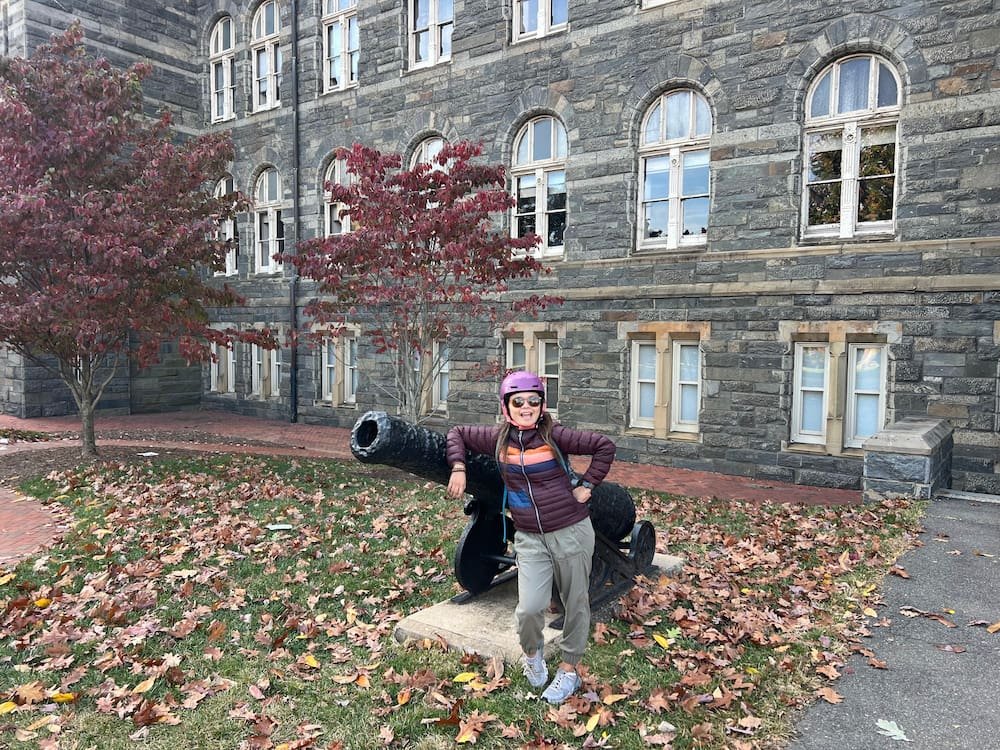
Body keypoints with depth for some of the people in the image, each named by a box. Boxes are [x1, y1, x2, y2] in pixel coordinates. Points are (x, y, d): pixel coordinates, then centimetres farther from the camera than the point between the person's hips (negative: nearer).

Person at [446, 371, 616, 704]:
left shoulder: (555, 435, -13)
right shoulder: (497, 437, -3)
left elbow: (604, 446, -8)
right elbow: (457, 433, 12)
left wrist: (586, 485, -8)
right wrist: (458, 468, 1)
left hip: (571, 532, -1)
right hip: (530, 538, 2)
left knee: (576, 604, 12)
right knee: (530, 607, -10)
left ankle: (569, 670, 34)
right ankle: (533, 653, 25)